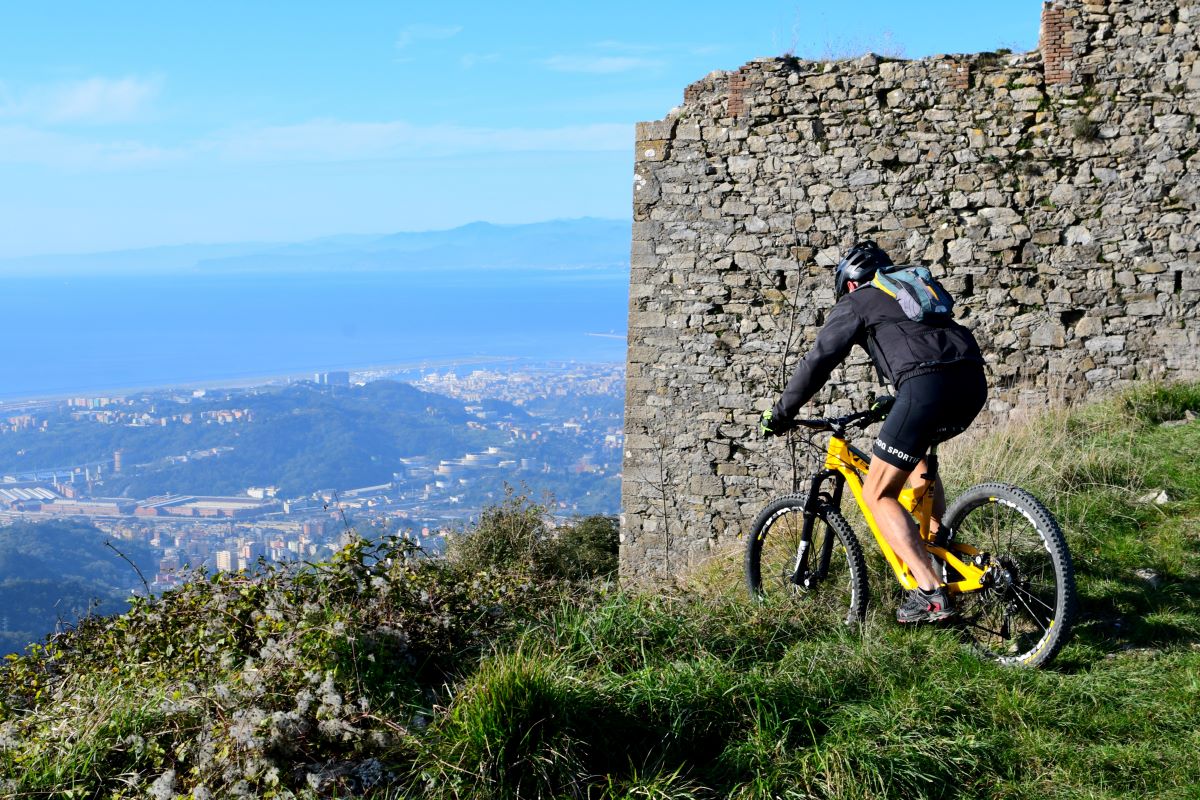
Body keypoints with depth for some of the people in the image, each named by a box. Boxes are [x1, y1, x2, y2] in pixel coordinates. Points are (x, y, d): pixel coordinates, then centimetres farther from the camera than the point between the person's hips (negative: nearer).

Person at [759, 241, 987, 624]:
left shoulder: (855, 304, 15)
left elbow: (817, 362, 10)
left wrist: (780, 415, 20)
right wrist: (895, 404, 59)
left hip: (928, 385, -8)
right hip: (973, 382, 8)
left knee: (878, 494, 3)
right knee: (915, 453, 35)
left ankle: (930, 592, -8)